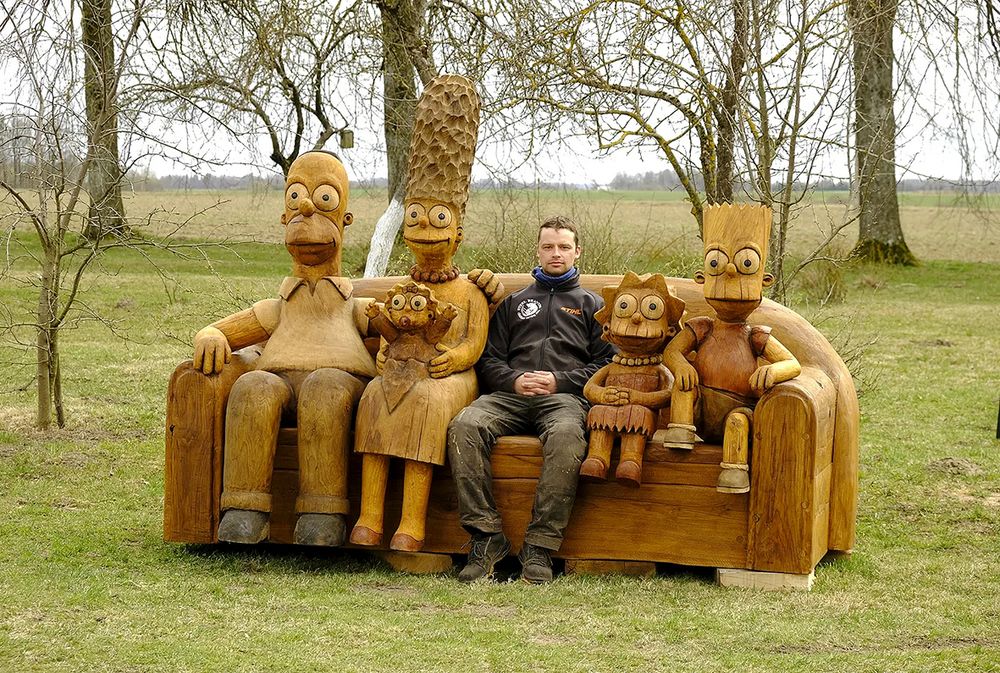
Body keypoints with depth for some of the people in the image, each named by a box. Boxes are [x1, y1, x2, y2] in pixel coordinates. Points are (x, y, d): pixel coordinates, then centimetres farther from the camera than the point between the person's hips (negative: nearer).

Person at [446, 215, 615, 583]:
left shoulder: (590, 304, 25)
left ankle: (540, 546, -37)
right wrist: (513, 380, -2)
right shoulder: (514, 303, 31)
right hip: (511, 394, 2)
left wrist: (560, 381, -4)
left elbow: (606, 362, 12)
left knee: (567, 435, -40)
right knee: (464, 426, -31)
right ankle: (486, 535, -30)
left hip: (564, 396, -2)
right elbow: (489, 359, 21)